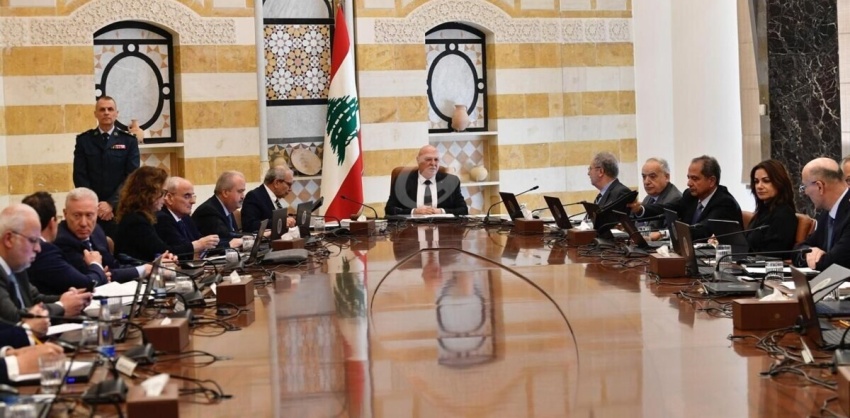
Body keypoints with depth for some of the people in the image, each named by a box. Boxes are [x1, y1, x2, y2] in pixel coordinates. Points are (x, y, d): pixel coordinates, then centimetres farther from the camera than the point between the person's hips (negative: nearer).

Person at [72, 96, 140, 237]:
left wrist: (111, 203, -13)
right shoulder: (84, 140, 7)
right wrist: (94, 205, -9)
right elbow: (80, 176, 2)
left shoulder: (129, 140, 5)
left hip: (119, 208, 0)